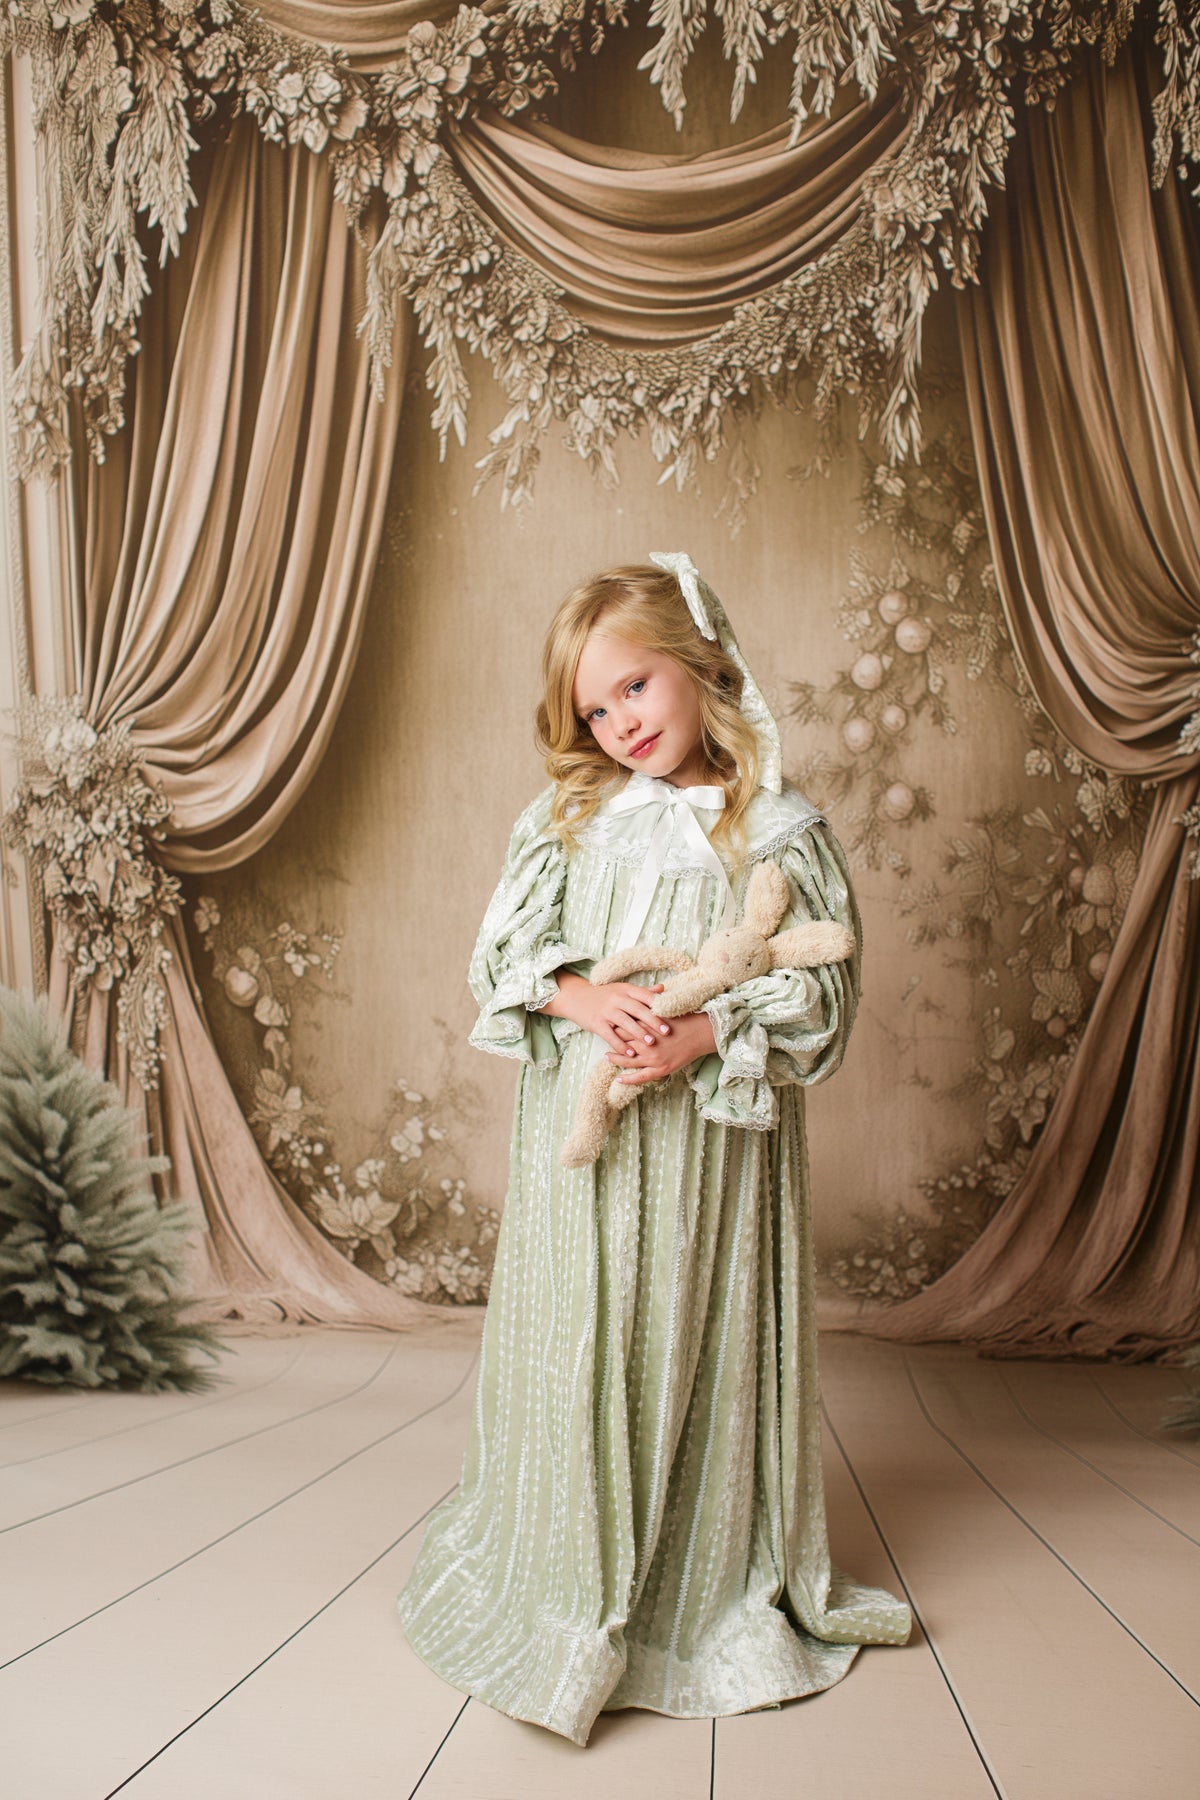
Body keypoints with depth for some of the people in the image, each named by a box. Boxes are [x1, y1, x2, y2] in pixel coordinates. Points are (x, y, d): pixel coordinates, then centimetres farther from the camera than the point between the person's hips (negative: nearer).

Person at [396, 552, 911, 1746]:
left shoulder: (779, 829, -1)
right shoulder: (566, 817, 5)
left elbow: (819, 990, -4)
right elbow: (505, 949, 3)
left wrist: (706, 1036, -18)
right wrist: (580, 999, -16)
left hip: (710, 1137, -1)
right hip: (579, 1135, 1)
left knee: (703, 1342, 8)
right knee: (579, 1343, 3)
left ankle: (713, 1590, 30)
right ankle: (574, 1592, 22)